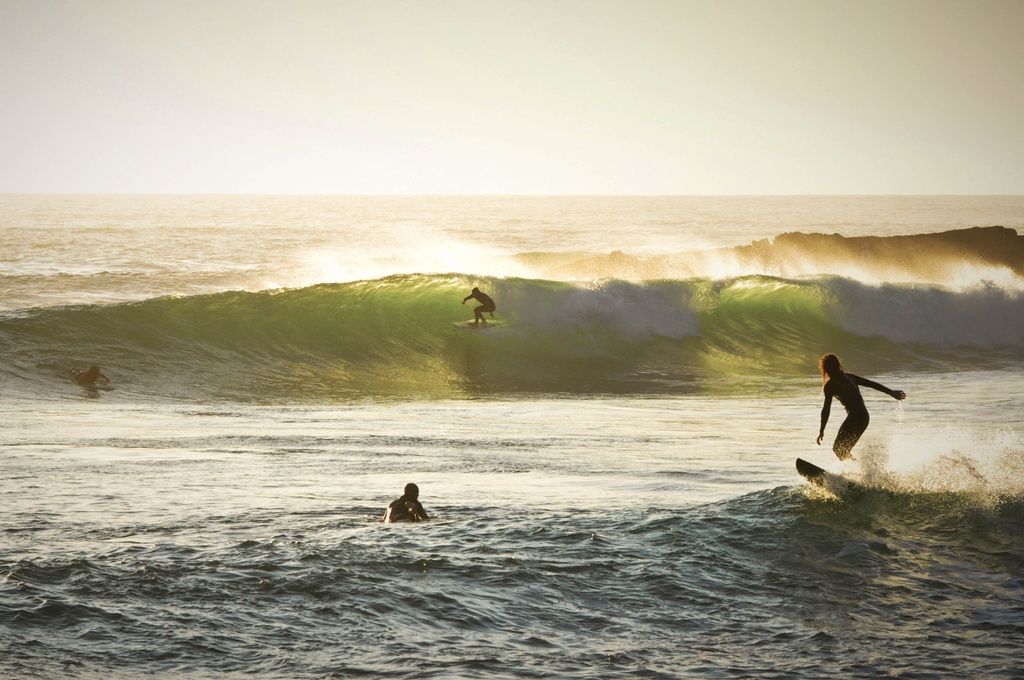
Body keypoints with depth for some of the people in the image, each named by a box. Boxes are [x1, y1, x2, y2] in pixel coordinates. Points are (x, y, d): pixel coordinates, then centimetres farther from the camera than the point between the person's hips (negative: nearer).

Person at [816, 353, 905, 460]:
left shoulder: (830, 385, -7)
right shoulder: (849, 377, 15)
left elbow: (826, 409, -10)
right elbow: (872, 384, 17)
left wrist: (821, 431, -9)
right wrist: (891, 392, 23)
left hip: (854, 418, -8)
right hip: (864, 417, 8)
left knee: (838, 449, -3)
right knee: (844, 450, 18)